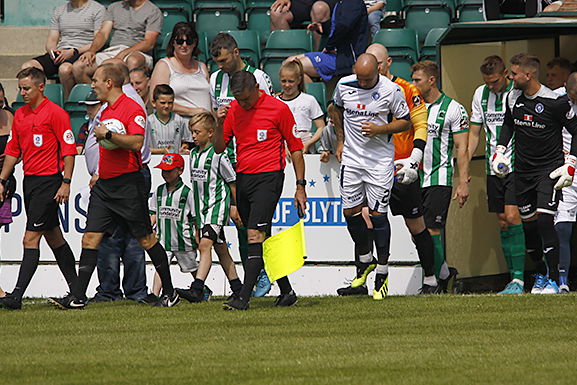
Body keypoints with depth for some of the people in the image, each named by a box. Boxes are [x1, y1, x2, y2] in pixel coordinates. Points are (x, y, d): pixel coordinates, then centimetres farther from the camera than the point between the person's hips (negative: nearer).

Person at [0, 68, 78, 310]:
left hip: (48, 180, -8)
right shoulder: (20, 115, 13)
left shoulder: (55, 113, -9)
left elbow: (69, 149, -11)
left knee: (31, 239, -12)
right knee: (53, 237, 13)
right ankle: (75, 288, 21)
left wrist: (66, 183, -16)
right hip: (29, 180, 8)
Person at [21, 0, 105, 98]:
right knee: (27, 66, -23)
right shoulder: (59, 10, 23)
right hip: (60, 53, 5)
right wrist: (52, 52, -6)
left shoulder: (98, 9, 5)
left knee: (65, 69, -40)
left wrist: (73, 52, -16)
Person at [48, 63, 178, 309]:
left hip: (128, 184, -8)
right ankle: (77, 297, -5)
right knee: (90, 237, -2)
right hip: (104, 184, 8)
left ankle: (170, 293, 11)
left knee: (145, 239, -1)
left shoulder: (132, 109, -10)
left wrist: (108, 134, -21)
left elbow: (136, 142, -24)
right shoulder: (106, 111, 17)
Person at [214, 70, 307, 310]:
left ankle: (244, 297, -20)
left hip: (268, 178, -6)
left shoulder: (278, 109, -6)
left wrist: (300, 186, -3)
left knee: (255, 235, -15)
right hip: (242, 180, 6)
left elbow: (295, 148, -1)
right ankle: (286, 292, 19)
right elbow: (219, 148, 11)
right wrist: (219, 125, -8)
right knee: (262, 240, 9)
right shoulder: (234, 109, 8)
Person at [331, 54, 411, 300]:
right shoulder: (344, 85, -1)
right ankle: (364, 261, 29)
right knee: (351, 212, 5)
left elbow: (405, 122, -2)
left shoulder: (391, 90, -11)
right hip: (351, 157, 4)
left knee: (377, 215, -7)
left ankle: (382, 276, 0)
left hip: (380, 160, -4)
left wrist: (379, 129, -18)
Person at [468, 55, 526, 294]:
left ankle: (518, 279, -14)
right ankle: (514, 279, 10)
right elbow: (474, 133, 16)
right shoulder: (480, 95, 9)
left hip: (517, 166, -6)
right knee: (502, 222, 6)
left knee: (512, 217, -15)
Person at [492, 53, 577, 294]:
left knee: (544, 220, -18)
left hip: (549, 168, -6)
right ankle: (541, 274, 25)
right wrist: (500, 150, 10)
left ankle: (554, 279, -11)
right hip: (522, 170, 6)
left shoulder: (555, 102, -15)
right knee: (528, 224, 6)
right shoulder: (513, 98, 3)